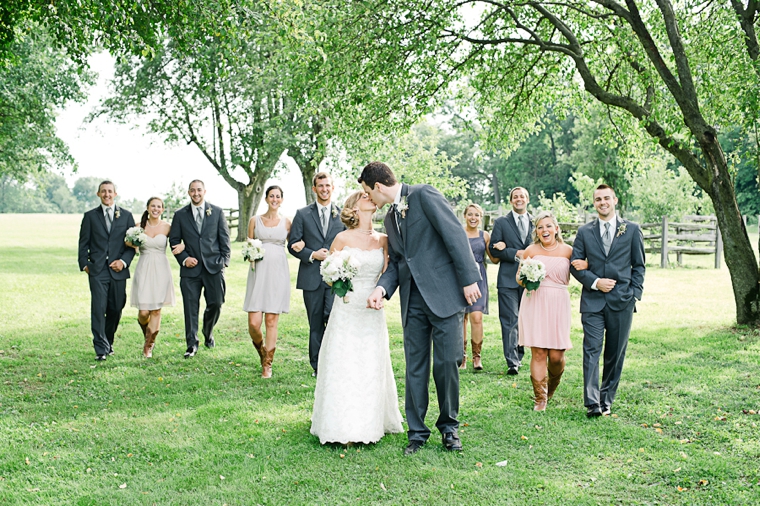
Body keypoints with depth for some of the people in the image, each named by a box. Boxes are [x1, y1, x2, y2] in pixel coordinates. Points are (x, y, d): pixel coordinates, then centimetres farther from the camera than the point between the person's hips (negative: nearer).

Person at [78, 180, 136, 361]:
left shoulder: (126, 215, 9)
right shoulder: (90, 216, 8)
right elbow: (83, 243, 8)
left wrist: (124, 261, -6)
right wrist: (84, 264, -2)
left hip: (118, 270, 2)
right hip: (97, 270, -2)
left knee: (116, 309, 7)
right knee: (98, 309, -9)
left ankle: (108, 341, 26)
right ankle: (101, 349, -7)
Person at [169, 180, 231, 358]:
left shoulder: (217, 212, 7)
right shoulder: (180, 215, 8)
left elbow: (224, 238, 7)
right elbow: (174, 240, 8)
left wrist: (224, 260, -2)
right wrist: (184, 258, -6)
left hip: (214, 267, 0)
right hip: (191, 268, 0)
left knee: (215, 304, 3)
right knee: (190, 307, -2)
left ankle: (208, 333, 30)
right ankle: (192, 345, 5)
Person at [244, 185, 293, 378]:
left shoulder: (286, 222, 9)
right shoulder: (255, 220, 8)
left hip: (278, 273, 0)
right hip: (259, 272, 0)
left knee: (271, 321, 0)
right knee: (254, 322, -7)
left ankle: (267, 364, 11)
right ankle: (261, 350, 25)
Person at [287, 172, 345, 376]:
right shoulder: (302, 214, 6)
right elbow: (292, 244, 2)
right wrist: (312, 255, -11)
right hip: (311, 277, 1)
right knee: (315, 323, 8)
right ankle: (317, 366, 18)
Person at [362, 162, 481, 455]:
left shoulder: (424, 195, -6)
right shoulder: (390, 218, 18)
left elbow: (455, 234, -11)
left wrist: (469, 279, -16)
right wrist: (381, 289, -2)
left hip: (444, 294, -7)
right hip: (413, 300, 7)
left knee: (447, 362, -1)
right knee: (415, 367, 7)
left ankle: (449, 426, 18)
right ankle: (417, 432, 18)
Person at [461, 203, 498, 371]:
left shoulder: (485, 236, 10)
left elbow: (495, 259, 12)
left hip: (479, 279, 1)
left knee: (477, 318, -12)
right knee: (461, 318, 2)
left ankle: (476, 357, -1)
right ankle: (462, 356, 14)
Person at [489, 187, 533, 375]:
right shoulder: (501, 222, 6)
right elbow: (494, 249, -1)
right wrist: (515, 253, -14)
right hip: (508, 278, -3)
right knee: (510, 321, -7)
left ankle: (519, 354, 24)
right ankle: (512, 362, -8)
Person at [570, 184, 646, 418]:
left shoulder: (632, 230, 7)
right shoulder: (584, 232, 9)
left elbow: (639, 265, 9)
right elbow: (575, 265, 7)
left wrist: (635, 294, -2)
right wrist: (595, 282, -9)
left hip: (621, 302, 0)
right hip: (593, 301, 0)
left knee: (615, 354, 6)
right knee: (591, 350, -9)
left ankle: (607, 400, 17)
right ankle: (592, 403, -12)